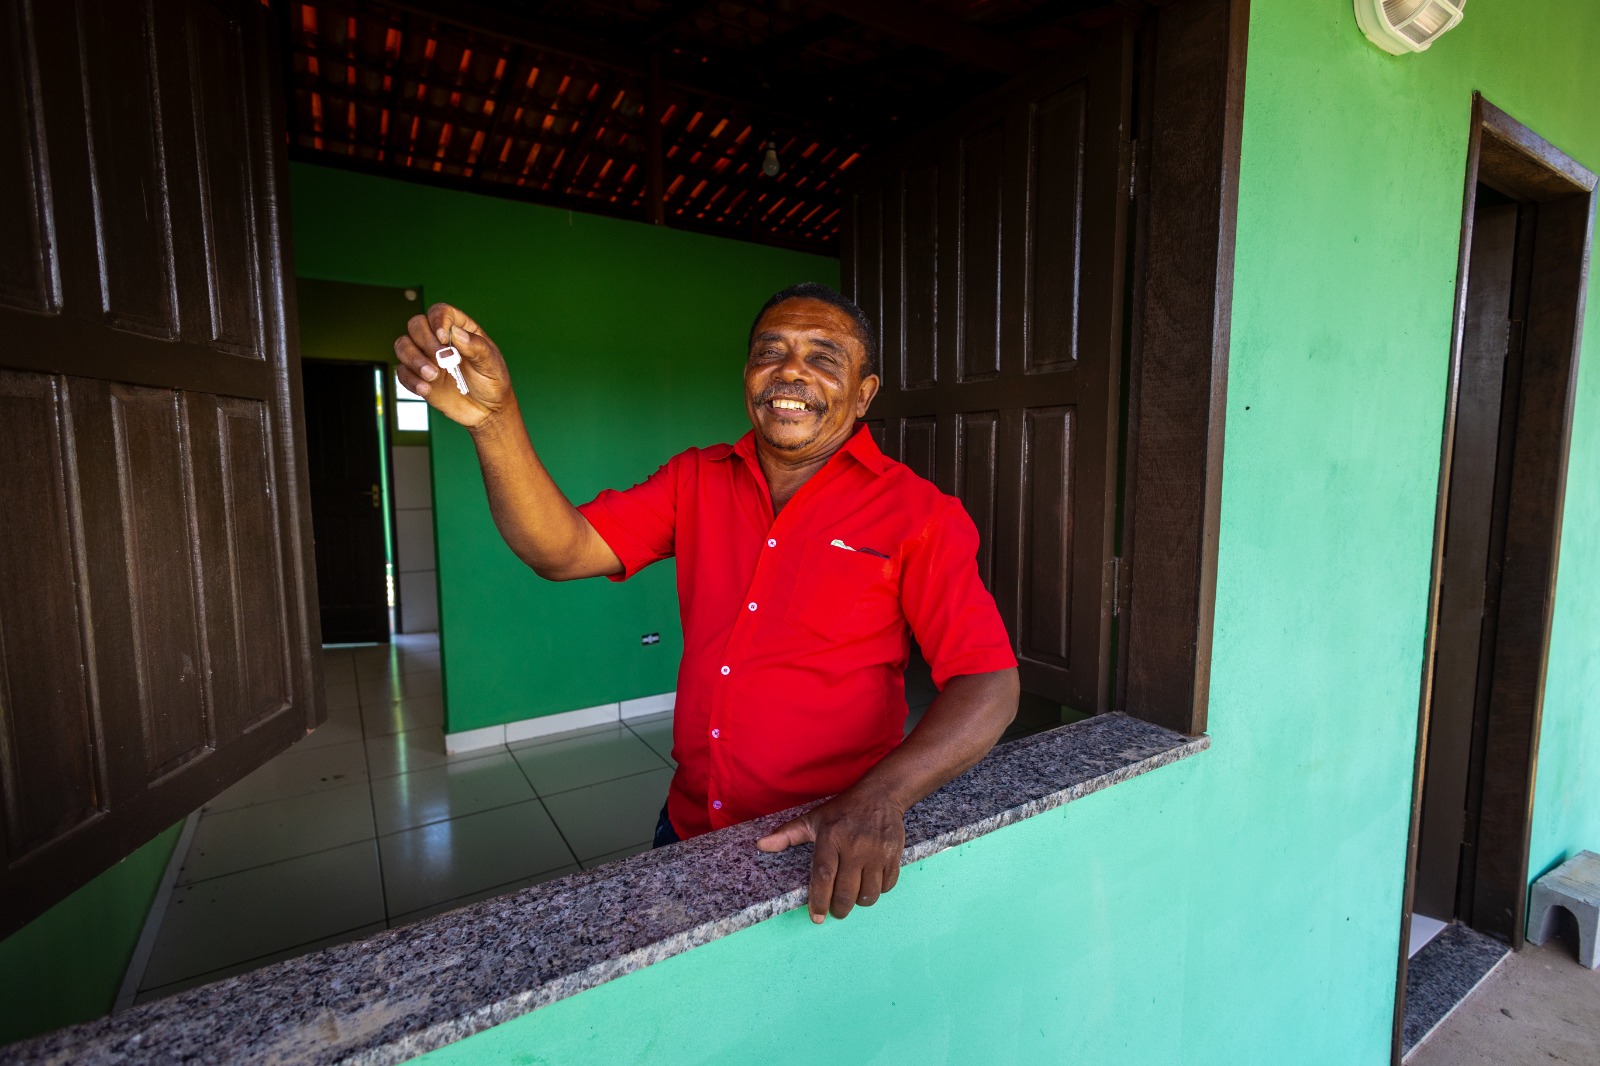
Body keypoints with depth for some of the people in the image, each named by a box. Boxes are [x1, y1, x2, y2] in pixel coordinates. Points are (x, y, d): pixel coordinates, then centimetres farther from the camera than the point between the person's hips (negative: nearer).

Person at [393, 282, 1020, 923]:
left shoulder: (915, 513, -14)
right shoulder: (697, 480, 0)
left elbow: (990, 683, -17)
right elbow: (562, 552, -9)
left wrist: (880, 798, -32)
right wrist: (494, 420, -24)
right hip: (687, 830, 5)